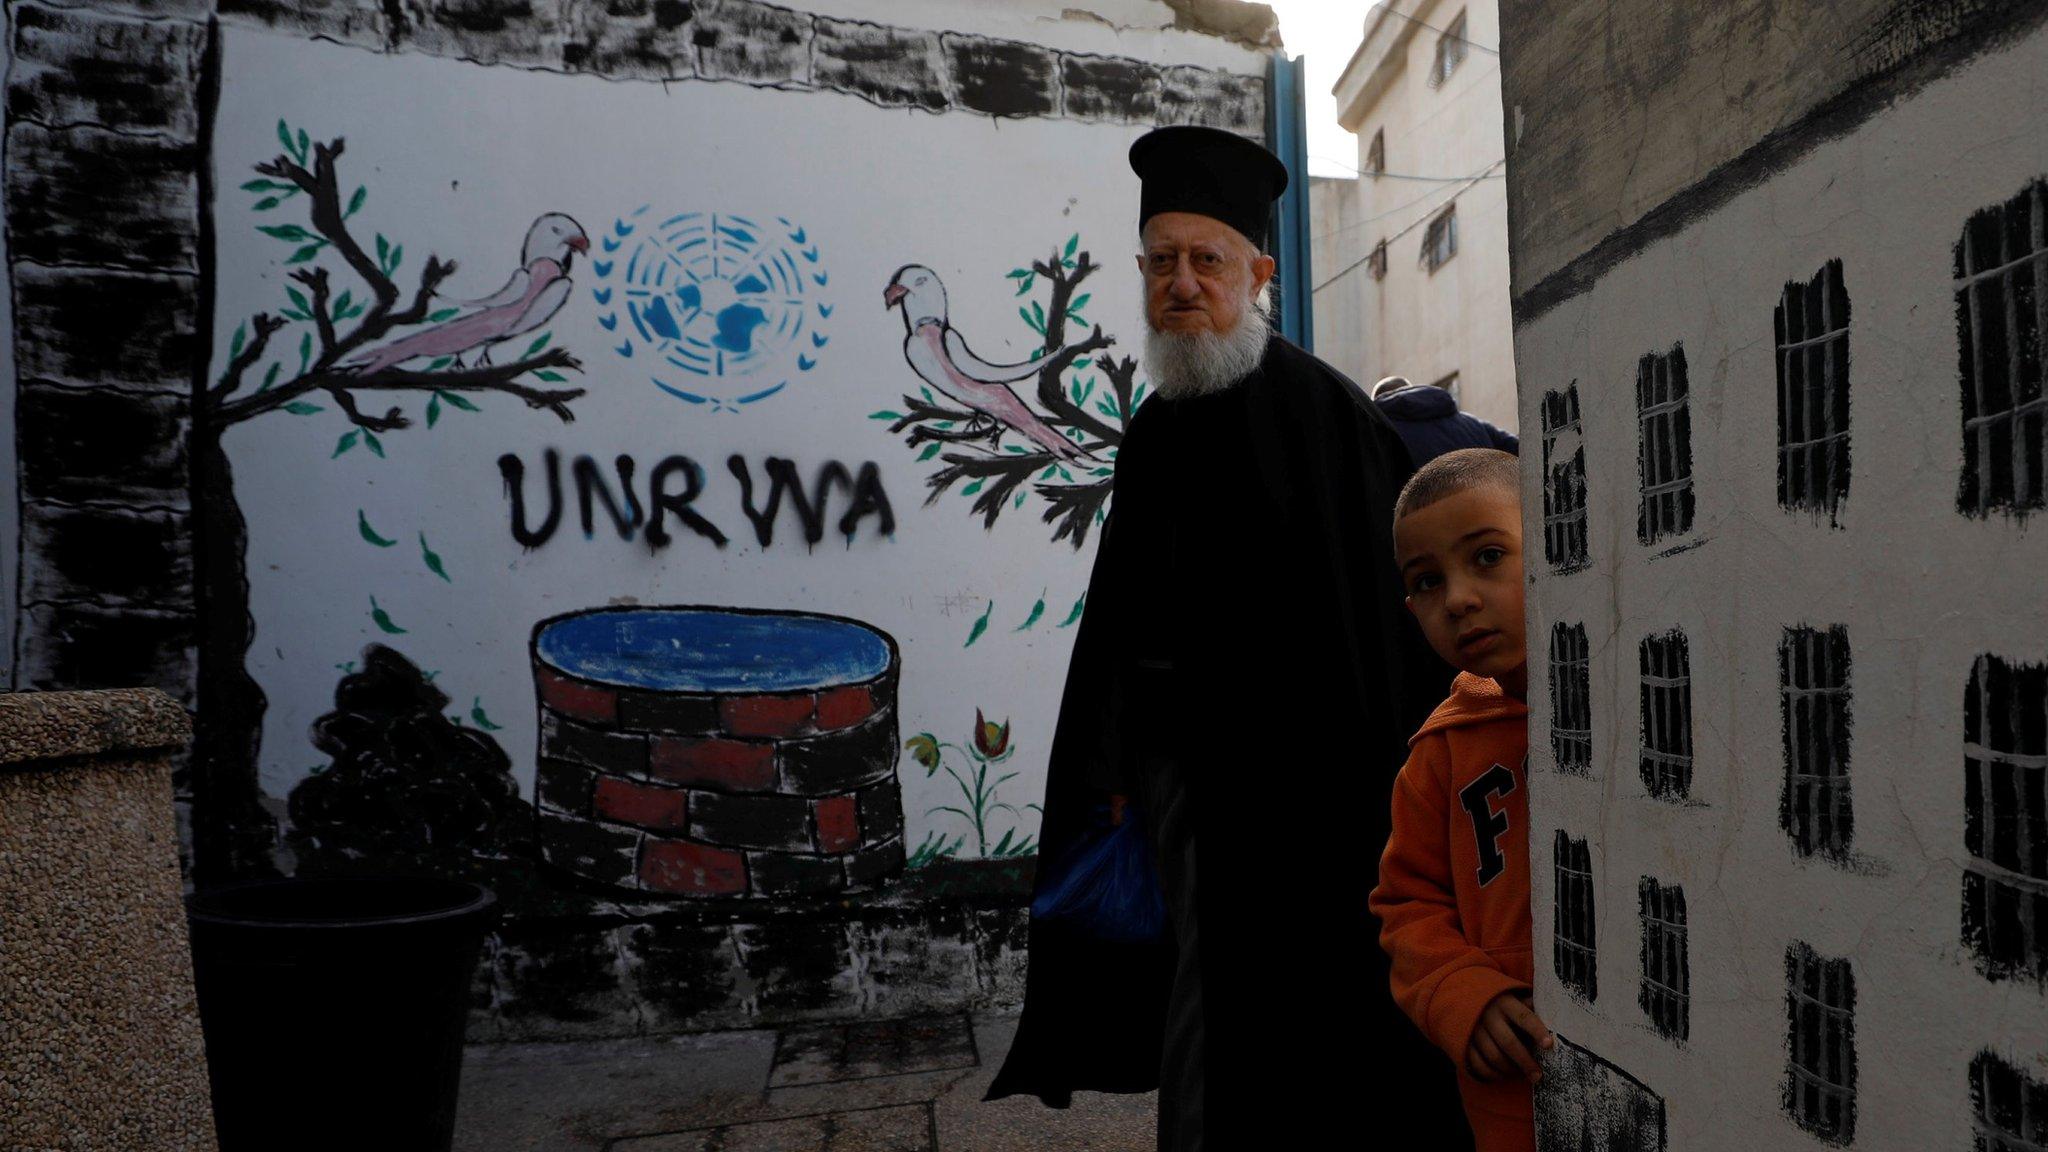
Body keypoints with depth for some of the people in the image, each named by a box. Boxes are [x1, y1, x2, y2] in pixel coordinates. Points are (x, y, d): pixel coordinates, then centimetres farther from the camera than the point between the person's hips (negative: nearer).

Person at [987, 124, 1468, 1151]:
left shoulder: (1319, 410, -12)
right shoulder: (1153, 426, 11)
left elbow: (1366, 624, -16)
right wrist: (1112, 779, 13)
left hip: (1283, 790, -7)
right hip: (1173, 765, 7)